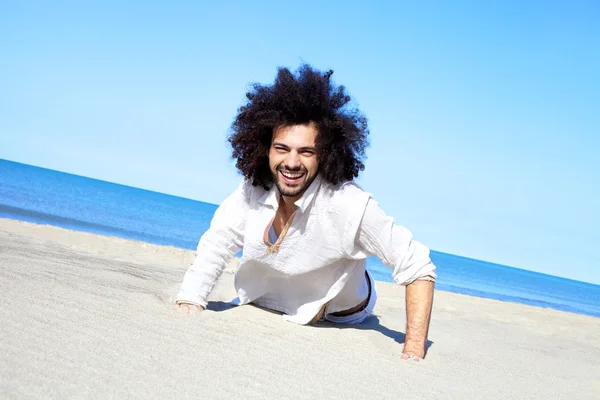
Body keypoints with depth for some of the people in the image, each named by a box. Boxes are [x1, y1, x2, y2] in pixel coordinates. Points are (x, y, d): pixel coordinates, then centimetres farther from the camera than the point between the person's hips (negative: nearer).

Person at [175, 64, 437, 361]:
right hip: (263, 303, 4)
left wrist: (413, 355, -40)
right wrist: (188, 305, -28)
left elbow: (419, 269, -37)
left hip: (336, 320, -3)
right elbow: (212, 252, -15)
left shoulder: (349, 206, -43)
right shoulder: (253, 190, -28)